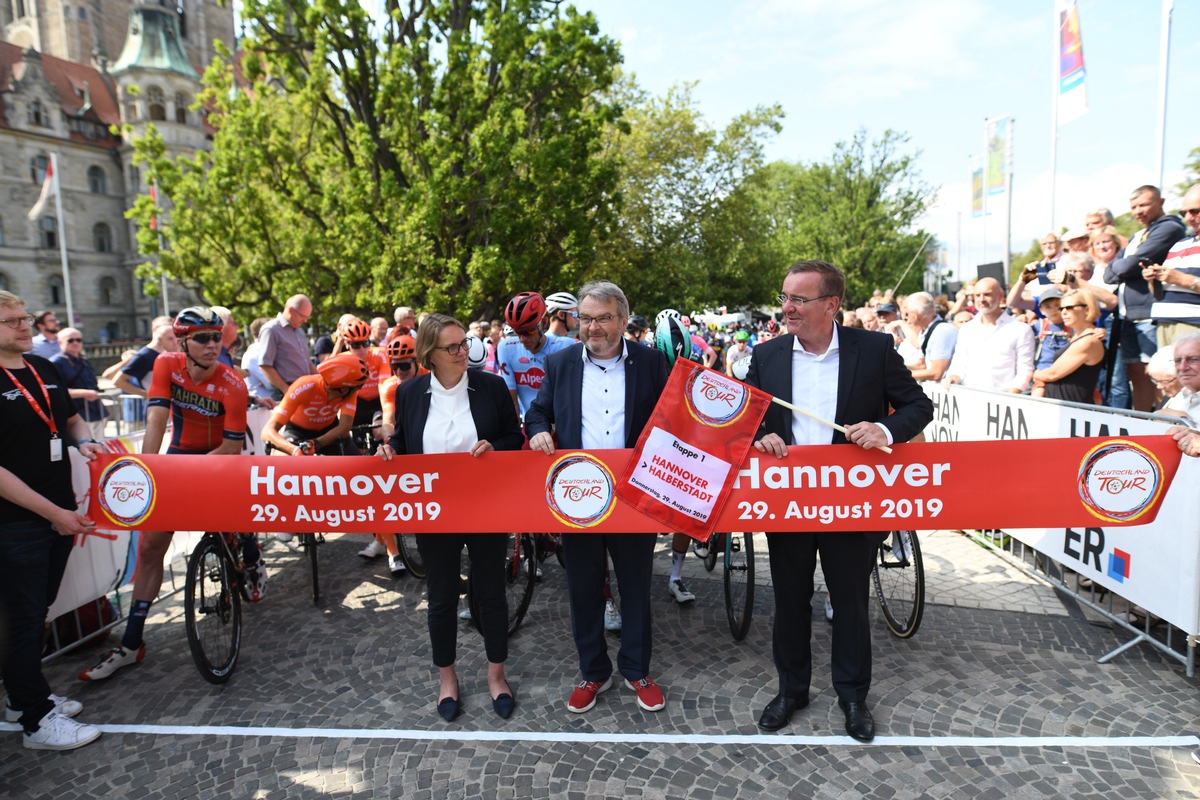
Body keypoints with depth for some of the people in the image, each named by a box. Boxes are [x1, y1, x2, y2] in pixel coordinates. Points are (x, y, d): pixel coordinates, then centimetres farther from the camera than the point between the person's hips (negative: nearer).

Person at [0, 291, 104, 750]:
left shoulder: (42, 368, 7)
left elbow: (70, 417, 23)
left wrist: (83, 441, 1)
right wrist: (52, 513, -18)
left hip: (60, 514, 7)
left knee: (38, 610, 18)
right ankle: (37, 720, 17)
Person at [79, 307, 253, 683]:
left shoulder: (232, 384, -23)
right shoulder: (166, 365, -15)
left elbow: (232, 448, -21)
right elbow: (156, 419, -24)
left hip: (219, 460, -2)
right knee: (150, 546, -1)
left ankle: (253, 566, 21)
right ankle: (131, 643, 10)